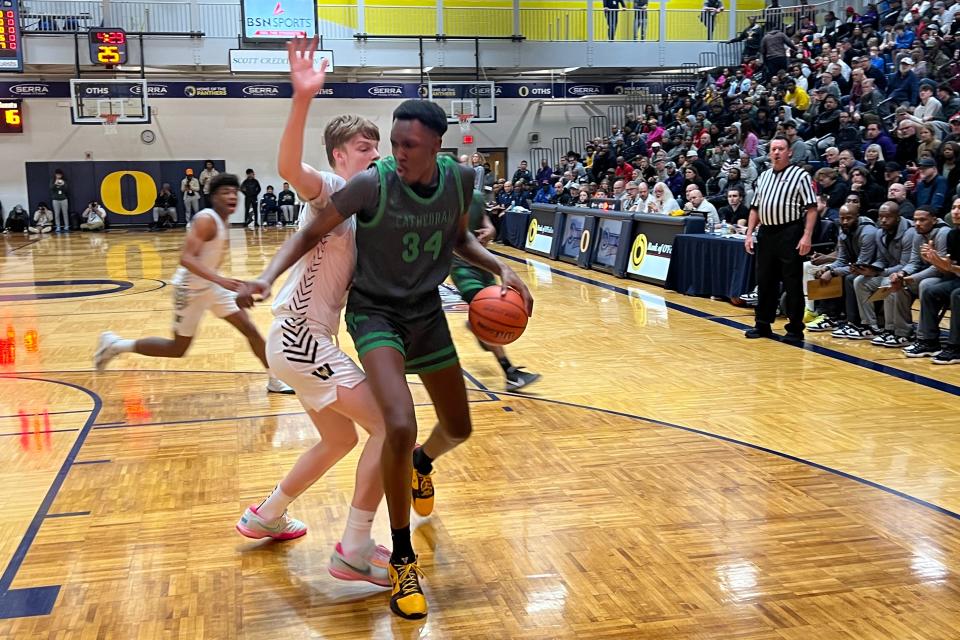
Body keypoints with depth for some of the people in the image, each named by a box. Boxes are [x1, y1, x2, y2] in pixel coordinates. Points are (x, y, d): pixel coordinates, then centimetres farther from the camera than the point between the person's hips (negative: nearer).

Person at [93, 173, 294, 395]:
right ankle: (115, 345, 20)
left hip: (211, 285, 8)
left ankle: (274, 381, 15)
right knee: (178, 349, 5)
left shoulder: (222, 221, 6)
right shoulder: (206, 219, -22)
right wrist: (220, 280, -40)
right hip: (191, 288, -8)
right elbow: (186, 258, -32)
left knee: (250, 330, 4)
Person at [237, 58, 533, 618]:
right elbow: (312, 233, -13)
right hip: (376, 313, -5)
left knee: (459, 429, 15)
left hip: (428, 312, 5)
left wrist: (500, 267, -8)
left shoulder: (459, 178, -9)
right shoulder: (373, 183, -22)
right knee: (401, 426, -26)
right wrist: (269, 277, -28)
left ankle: (422, 464, 55)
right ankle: (403, 560, -5)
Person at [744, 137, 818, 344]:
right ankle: (763, 324, 22)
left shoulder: (800, 175, -3)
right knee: (764, 281, 12)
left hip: (789, 234, -6)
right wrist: (749, 234, 9)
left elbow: (811, 208, -8)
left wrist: (807, 236, -17)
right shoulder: (763, 176, 15)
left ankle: (795, 329, 5)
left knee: (792, 283, -1)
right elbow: (755, 208, 18)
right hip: (766, 233, 6)